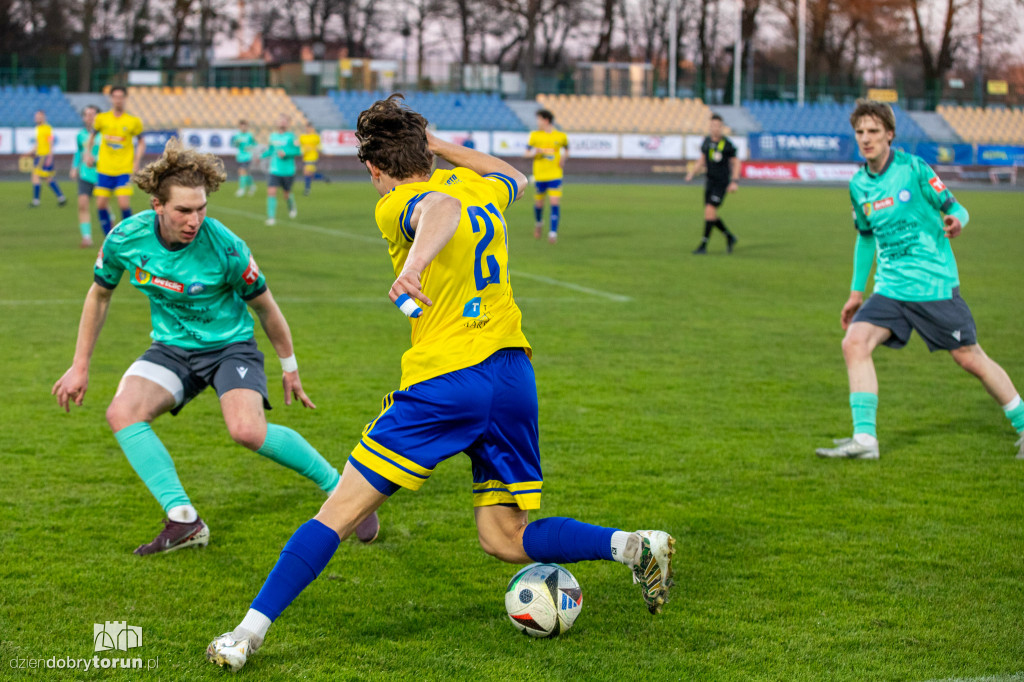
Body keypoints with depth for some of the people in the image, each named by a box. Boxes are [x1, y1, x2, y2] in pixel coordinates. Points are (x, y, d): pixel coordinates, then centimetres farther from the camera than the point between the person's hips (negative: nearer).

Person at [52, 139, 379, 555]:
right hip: (171, 349, 4)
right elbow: (99, 294, 5)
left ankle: (338, 486, -6)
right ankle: (183, 521, -19)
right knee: (122, 413, -22)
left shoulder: (226, 248, -24)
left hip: (230, 345, -4)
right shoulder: (124, 239, -15)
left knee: (248, 431, -29)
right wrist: (80, 366, 7)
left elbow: (265, 307, -6)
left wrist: (289, 368, 5)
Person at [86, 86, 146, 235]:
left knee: (124, 205, -14)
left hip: (124, 170, -2)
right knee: (101, 205, -2)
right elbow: (92, 135, 21)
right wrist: (88, 153, 6)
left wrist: (136, 162, -2)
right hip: (104, 169, 2)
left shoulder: (133, 121, -1)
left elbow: (141, 142, 10)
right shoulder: (101, 118, 4)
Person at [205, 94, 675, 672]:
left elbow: (442, 208, -29)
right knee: (505, 541, 14)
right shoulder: (477, 186, 15)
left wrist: (415, 263, -48)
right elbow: (515, 177, 40)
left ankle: (250, 632, -1)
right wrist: (438, 147, 38)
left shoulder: (397, 206, -4)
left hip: (445, 384, -6)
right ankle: (637, 547, -3)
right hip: (515, 376, 6)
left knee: (339, 513, 0)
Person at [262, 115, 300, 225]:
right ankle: (271, 217, -8)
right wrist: (262, 155, 4)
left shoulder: (291, 136, -6)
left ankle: (292, 208, 44)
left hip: (288, 171, -3)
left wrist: (285, 153, -21)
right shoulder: (273, 136, 7)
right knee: (271, 191, -13)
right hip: (274, 171, 3)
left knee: (287, 194, 9)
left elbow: (297, 151, -8)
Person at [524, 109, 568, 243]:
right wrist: (538, 151, -16)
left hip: (555, 175, -1)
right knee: (538, 203, 10)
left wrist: (563, 158, 1)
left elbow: (566, 149, 21)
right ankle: (538, 223, 40)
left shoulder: (561, 136, 3)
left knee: (555, 203, -12)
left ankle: (553, 233, -11)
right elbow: (527, 154, 5)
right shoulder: (535, 135, 2)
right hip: (539, 175, 1)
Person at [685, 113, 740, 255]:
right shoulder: (706, 142, 6)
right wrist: (692, 172, 3)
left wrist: (735, 182, -12)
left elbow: (736, 162, -4)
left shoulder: (726, 144, -10)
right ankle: (730, 237, 29)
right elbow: (702, 161, 17)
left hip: (722, 183, -6)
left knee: (709, 210, -16)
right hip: (710, 182, 6)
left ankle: (703, 246, -11)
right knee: (711, 215, 7)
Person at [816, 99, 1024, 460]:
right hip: (890, 288, 5)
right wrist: (856, 292, 22)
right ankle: (864, 438, -15)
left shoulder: (913, 169, -7)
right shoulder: (858, 185, 8)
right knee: (855, 343, -15)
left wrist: (956, 220, -27)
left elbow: (954, 208, -2)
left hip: (935, 284, -5)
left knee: (970, 359, 1)